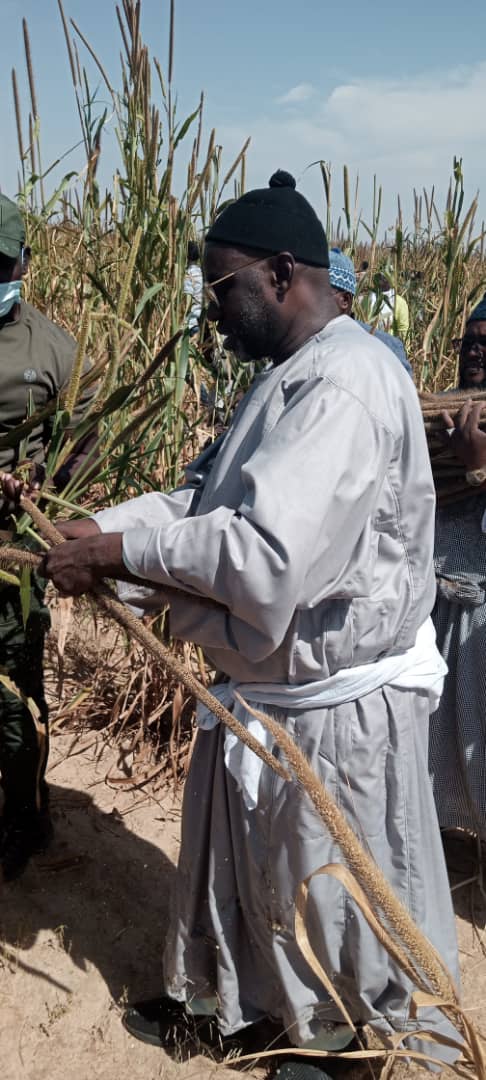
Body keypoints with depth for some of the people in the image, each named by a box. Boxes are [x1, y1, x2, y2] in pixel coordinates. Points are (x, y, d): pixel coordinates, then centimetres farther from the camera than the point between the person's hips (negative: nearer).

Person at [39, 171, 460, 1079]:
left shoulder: (344, 385, -26)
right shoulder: (290, 375, 8)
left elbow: (264, 555, -34)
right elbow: (208, 502, 7)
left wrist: (118, 550, -23)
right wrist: (97, 530, -7)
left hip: (335, 704, -10)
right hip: (266, 685, 10)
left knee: (340, 892, 14)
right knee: (237, 858, 26)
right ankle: (224, 999, 51)